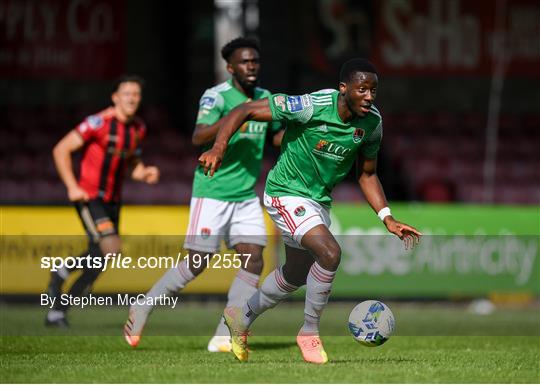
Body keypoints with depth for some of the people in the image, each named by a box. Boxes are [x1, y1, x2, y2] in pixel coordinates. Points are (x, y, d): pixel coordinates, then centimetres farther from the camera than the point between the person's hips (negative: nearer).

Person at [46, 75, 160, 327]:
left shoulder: (138, 128, 8)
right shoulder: (100, 123, -14)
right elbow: (61, 150, -13)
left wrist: (145, 173, -2)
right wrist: (72, 186, -20)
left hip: (113, 201, 7)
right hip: (90, 199, -7)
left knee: (99, 260, 6)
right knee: (111, 248, -23)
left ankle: (57, 312, 19)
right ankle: (62, 273, 1)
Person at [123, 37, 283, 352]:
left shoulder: (265, 99, 9)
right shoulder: (217, 96, -13)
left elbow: (278, 137, 21)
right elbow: (198, 137, -26)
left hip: (247, 196, 6)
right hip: (212, 192, -6)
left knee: (253, 261, -7)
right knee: (198, 263, -4)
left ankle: (223, 337, -4)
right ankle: (142, 310, 17)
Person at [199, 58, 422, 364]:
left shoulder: (372, 122, -8)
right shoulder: (312, 106, -28)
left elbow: (367, 174, 7)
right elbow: (245, 111, -23)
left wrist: (387, 218, -4)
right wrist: (219, 147, -35)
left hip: (320, 199, 8)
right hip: (286, 193, -8)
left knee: (297, 274, 22)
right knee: (330, 252, -27)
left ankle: (243, 317, 47)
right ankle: (310, 332, -7)